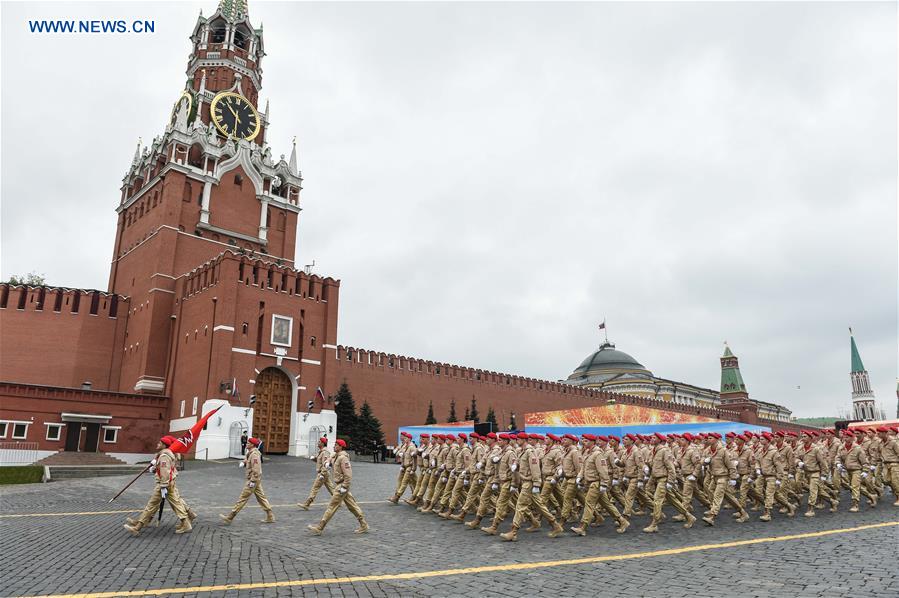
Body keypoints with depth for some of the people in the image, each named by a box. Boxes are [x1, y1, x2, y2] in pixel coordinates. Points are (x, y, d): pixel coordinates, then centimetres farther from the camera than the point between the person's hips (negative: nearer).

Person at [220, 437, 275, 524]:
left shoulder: (254, 454, -20)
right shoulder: (250, 453, 12)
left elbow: (256, 469, -24)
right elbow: (247, 459, 26)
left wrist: (252, 481, -24)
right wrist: (243, 463, 4)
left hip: (253, 479, -10)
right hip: (256, 480, 10)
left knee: (243, 498, -3)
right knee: (261, 497, 12)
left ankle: (230, 517, 4)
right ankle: (270, 517, 15)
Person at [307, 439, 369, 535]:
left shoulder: (343, 458, -17)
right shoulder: (337, 456, 14)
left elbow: (348, 474, -22)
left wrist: (344, 487, -22)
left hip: (341, 485, -10)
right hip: (338, 484, 10)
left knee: (332, 506, -5)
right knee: (352, 506, 12)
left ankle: (319, 528, -1)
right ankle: (363, 525, 18)